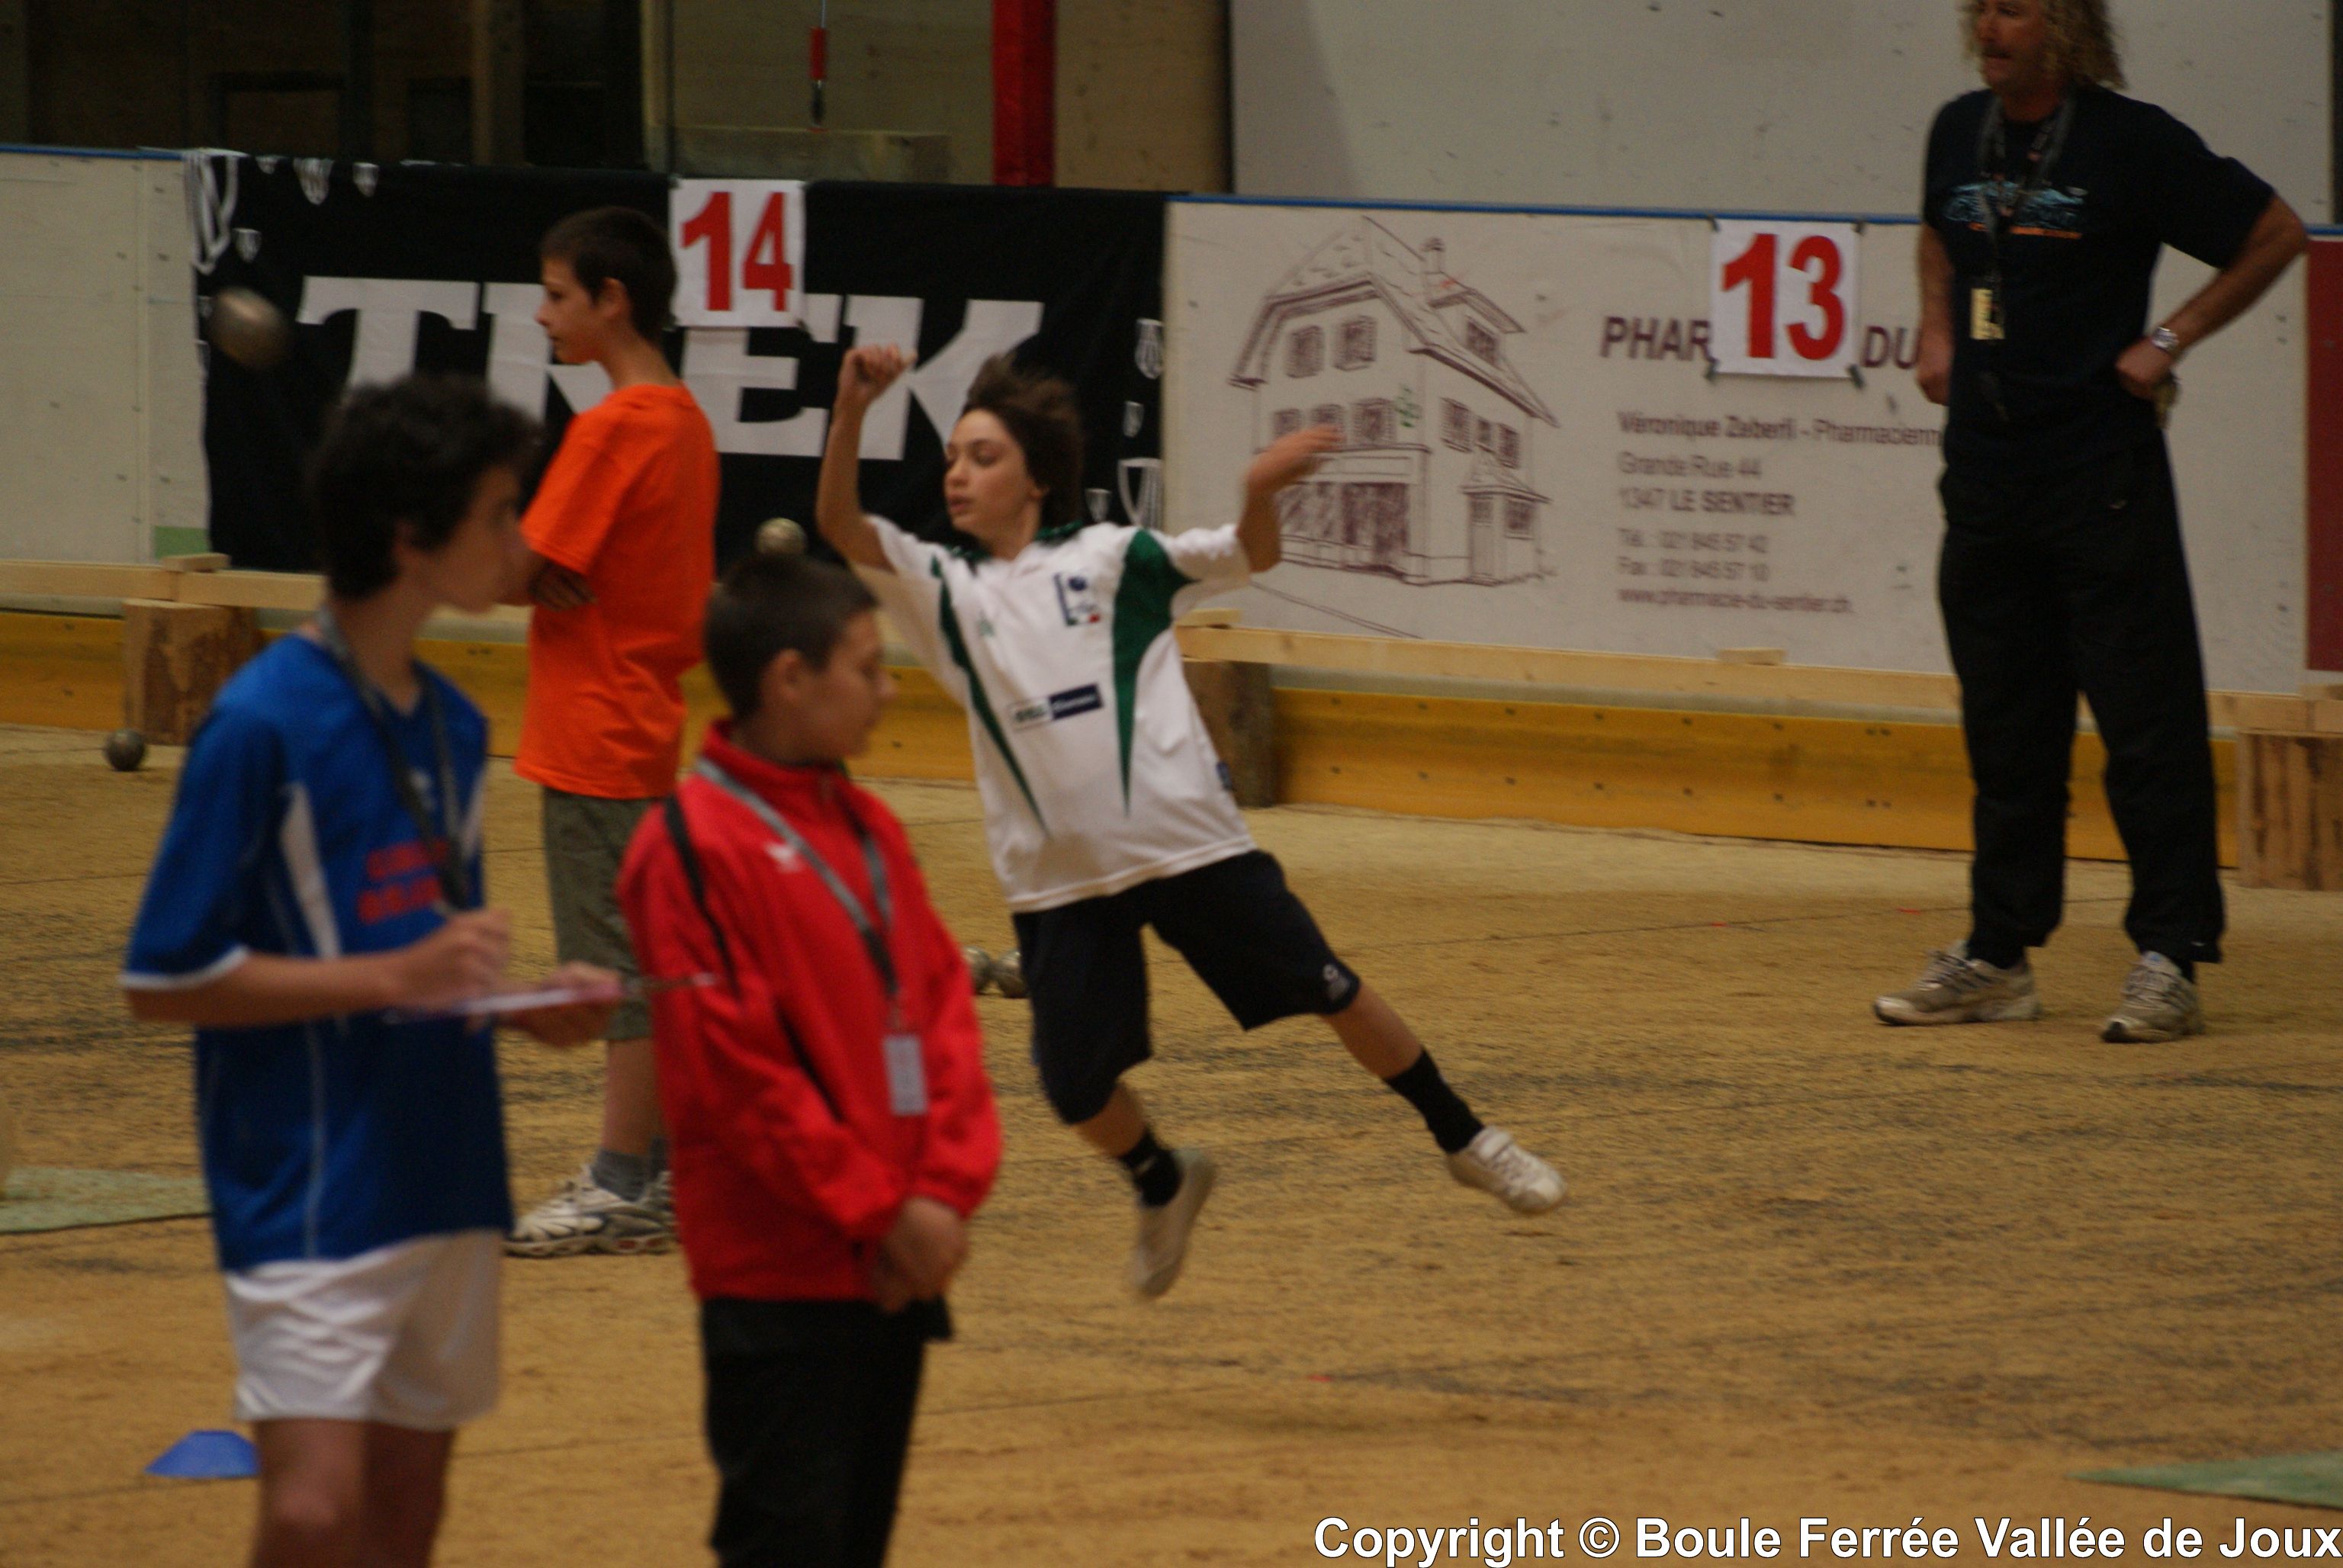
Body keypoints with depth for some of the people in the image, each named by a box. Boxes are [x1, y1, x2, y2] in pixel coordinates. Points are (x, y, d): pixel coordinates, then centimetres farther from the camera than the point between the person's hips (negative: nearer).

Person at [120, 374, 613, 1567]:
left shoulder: (453, 727, 10)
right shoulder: (262, 724, -13)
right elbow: (162, 979, -13)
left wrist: (526, 1005, 2)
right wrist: (396, 978, -18)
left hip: (447, 1186, 8)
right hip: (309, 1191, -7)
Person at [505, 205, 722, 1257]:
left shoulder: (614, 429, -18)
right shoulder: (684, 421, 12)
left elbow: (527, 574, -18)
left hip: (599, 738, -10)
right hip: (645, 726, 10)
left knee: (625, 966, -6)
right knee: (640, 962, 14)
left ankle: (625, 1191, -3)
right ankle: (648, 1171, 19)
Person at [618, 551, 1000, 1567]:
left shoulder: (869, 831, 12)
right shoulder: (693, 845, -13)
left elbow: (945, 1007, 9)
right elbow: (735, 1071, -16)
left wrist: (944, 1193, -5)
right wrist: (878, 1212, -13)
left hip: (898, 1266, 8)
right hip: (781, 1281, -8)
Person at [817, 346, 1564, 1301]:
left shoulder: (1110, 558, 1)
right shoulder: (945, 591, 4)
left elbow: (1248, 557, -3)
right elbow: (841, 527, -10)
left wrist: (1261, 493, -25)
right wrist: (850, 415, -25)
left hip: (1187, 843, -2)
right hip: (1058, 880, 2)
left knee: (1328, 993, 5)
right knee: (1076, 1087, -1)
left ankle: (1462, 1139, 24)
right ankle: (1161, 1186, 30)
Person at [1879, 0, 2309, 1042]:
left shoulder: (2132, 142, -9)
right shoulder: (1959, 133, 9)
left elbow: (2275, 234, -3)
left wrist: (2171, 339, -6)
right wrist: (1937, 331, 13)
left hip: (2102, 472, -6)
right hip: (1984, 468, 6)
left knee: (2146, 720, -5)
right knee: (2003, 723, 11)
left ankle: (2171, 956, -2)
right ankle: (1998, 956, 18)